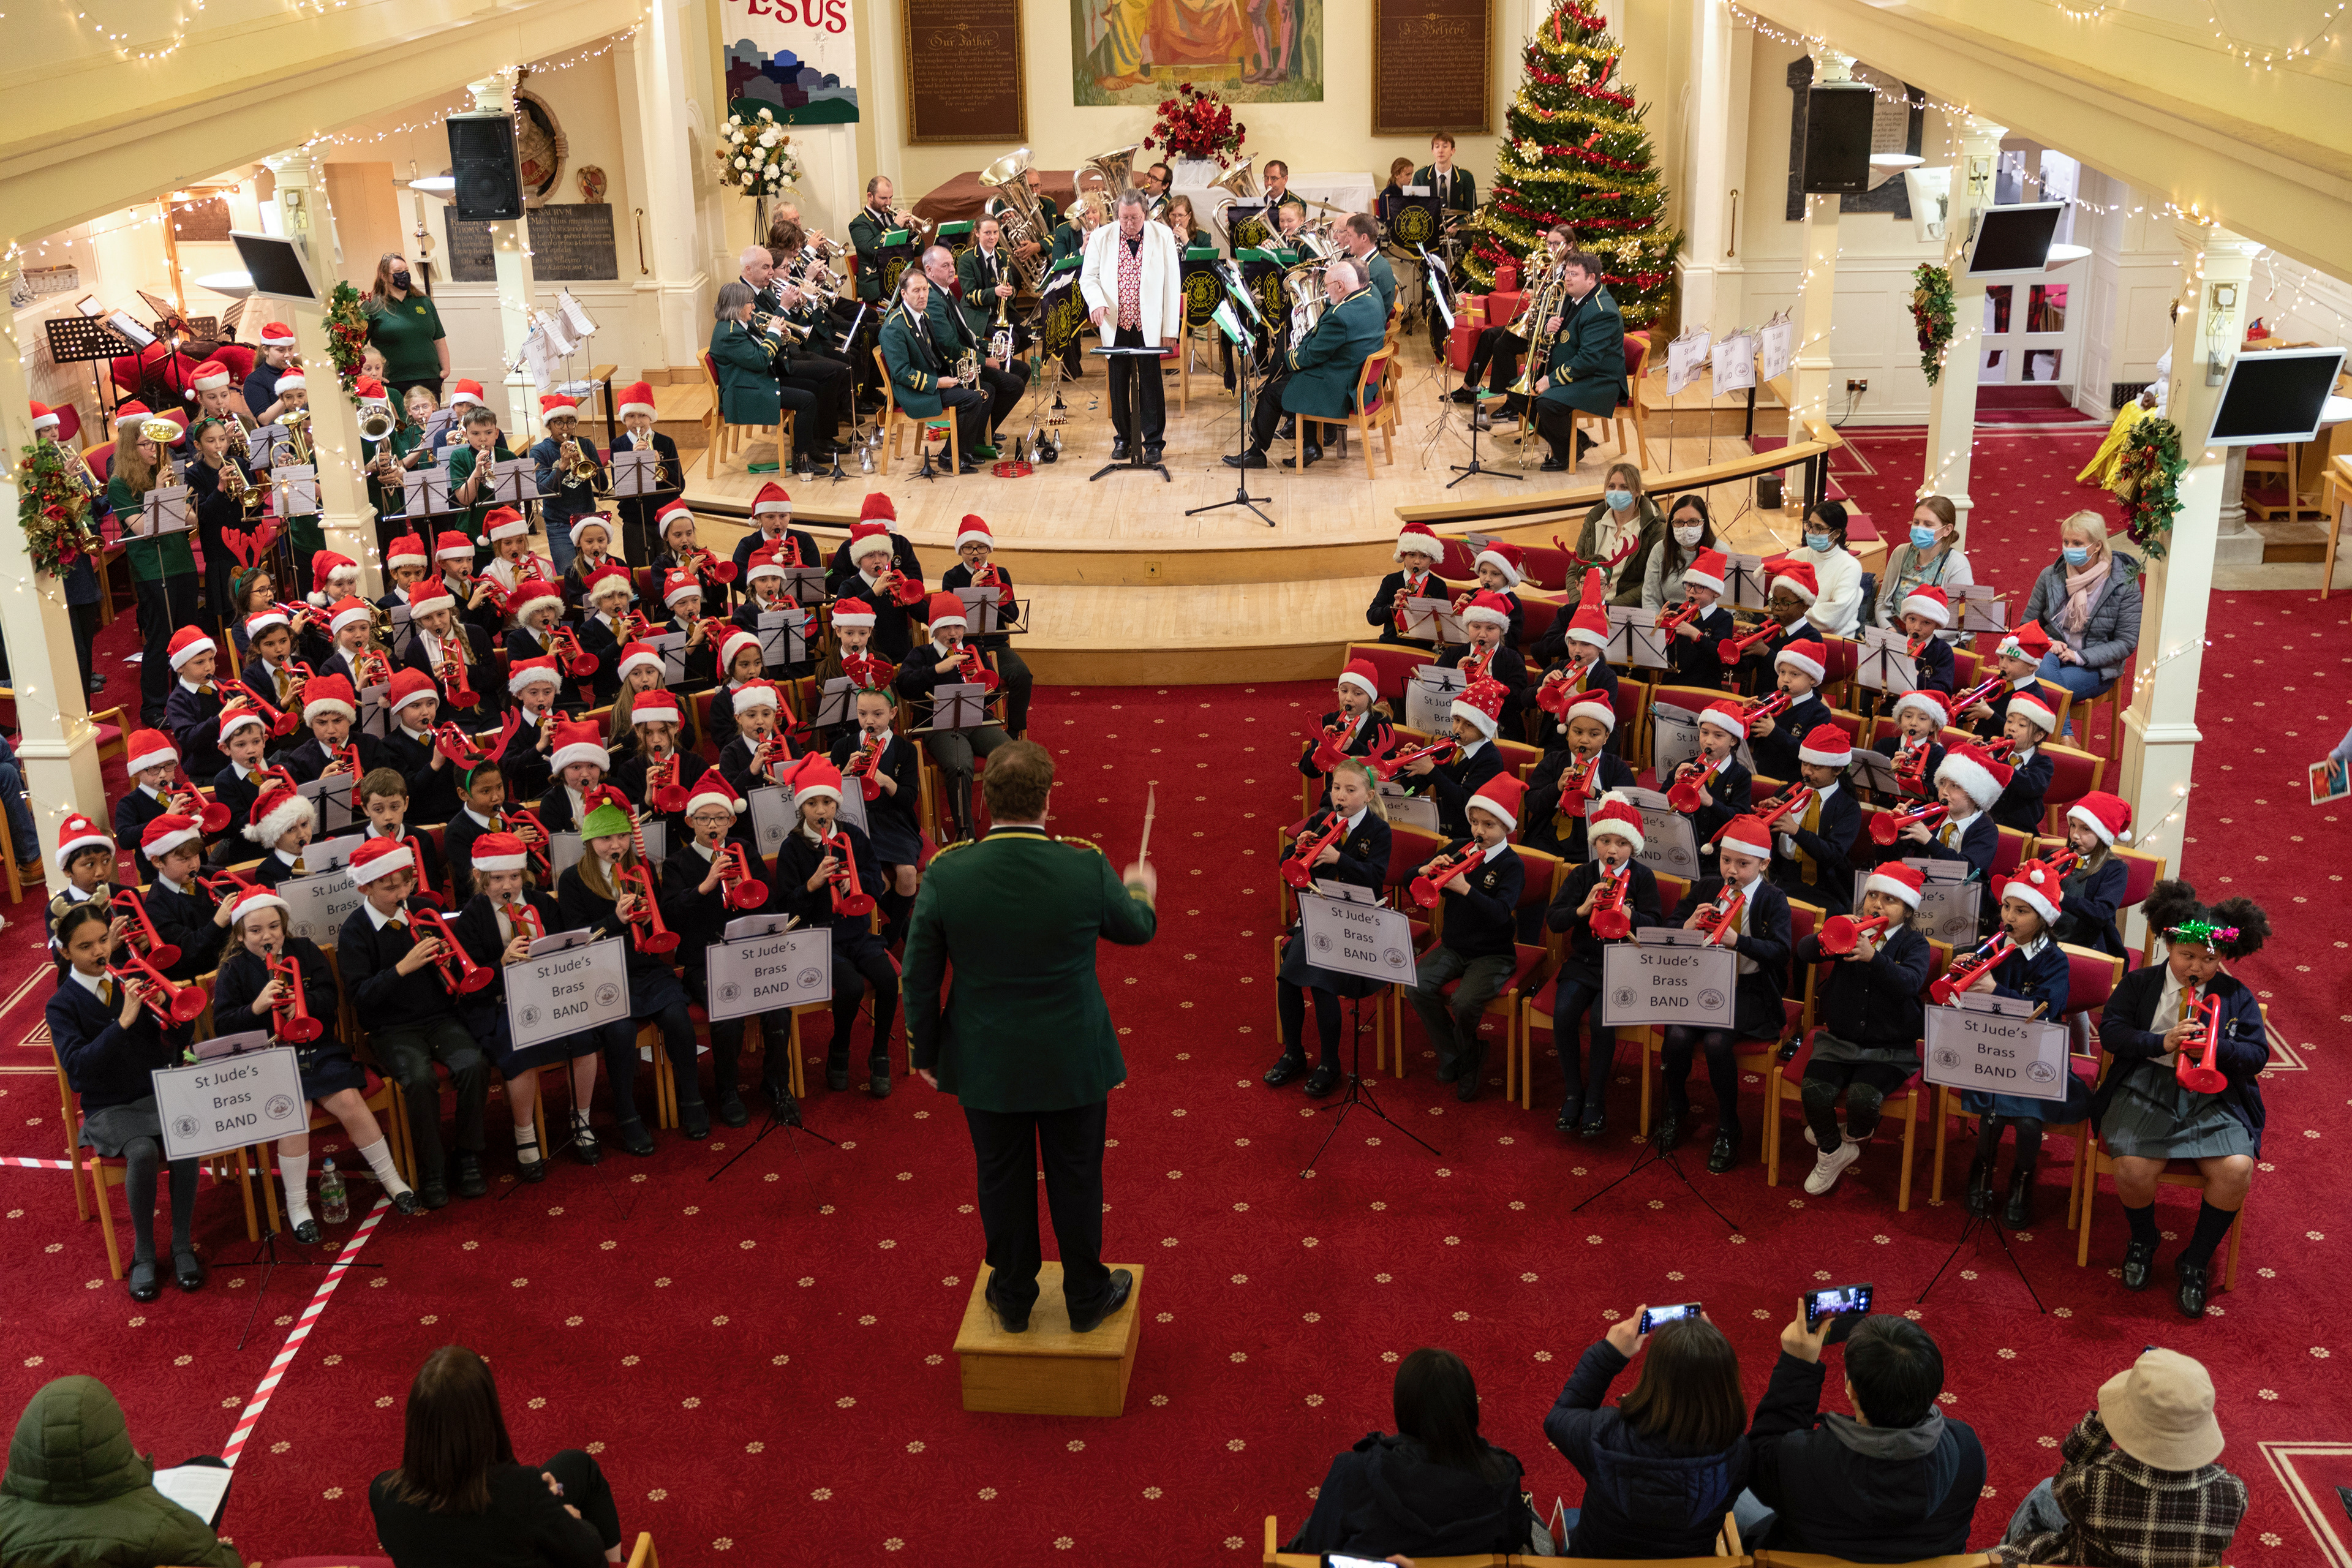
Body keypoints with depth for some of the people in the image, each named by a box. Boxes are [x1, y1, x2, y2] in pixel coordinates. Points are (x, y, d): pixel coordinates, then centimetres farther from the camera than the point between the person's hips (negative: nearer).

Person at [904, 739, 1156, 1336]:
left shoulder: (946, 874, -19)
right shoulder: (1088, 869, -20)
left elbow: (919, 978, -8)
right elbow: (1137, 929, 2)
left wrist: (925, 1052, 7)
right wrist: (1140, 890, 25)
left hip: (986, 1063, 1)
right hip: (1073, 1061, -1)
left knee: (1003, 1181, 19)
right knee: (1077, 1180, 18)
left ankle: (1013, 1299, 37)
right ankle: (1087, 1297, 36)